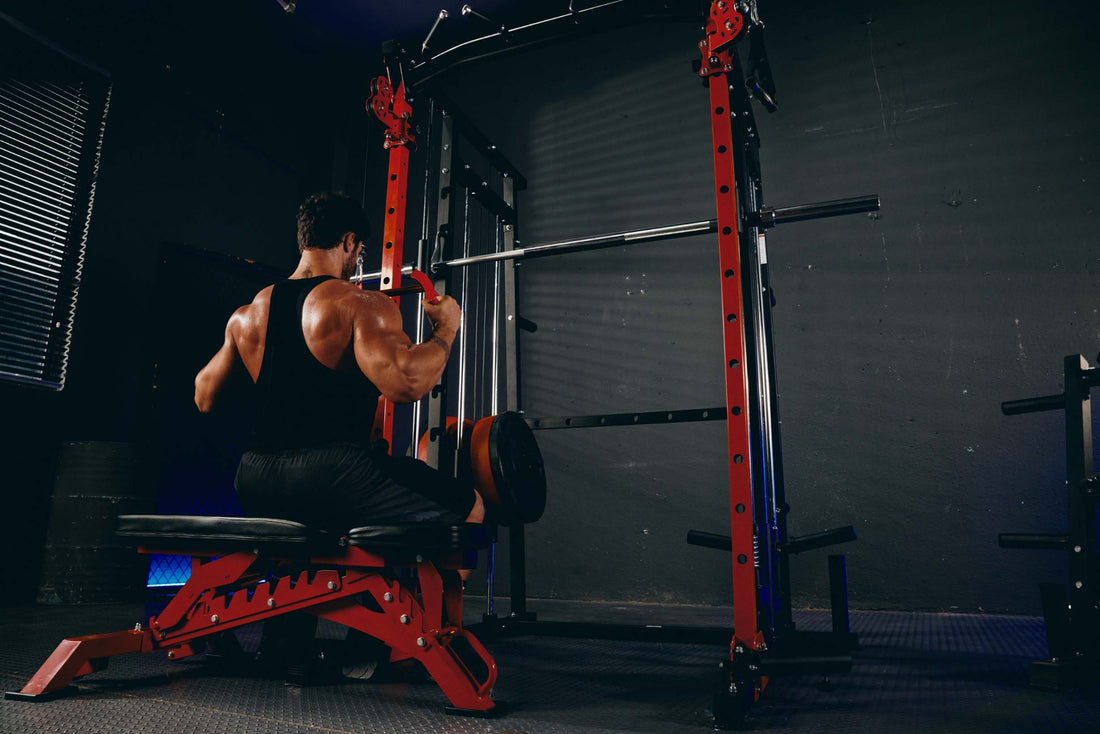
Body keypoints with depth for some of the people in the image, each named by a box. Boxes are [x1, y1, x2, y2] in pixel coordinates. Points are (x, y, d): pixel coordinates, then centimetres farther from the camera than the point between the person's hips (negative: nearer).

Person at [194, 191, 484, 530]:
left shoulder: (245, 315, 11)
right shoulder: (362, 305, -9)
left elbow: (204, 398, 20)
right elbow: (406, 383, -26)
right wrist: (447, 328, -9)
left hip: (256, 486, 8)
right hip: (331, 482, -7)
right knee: (469, 506, 7)